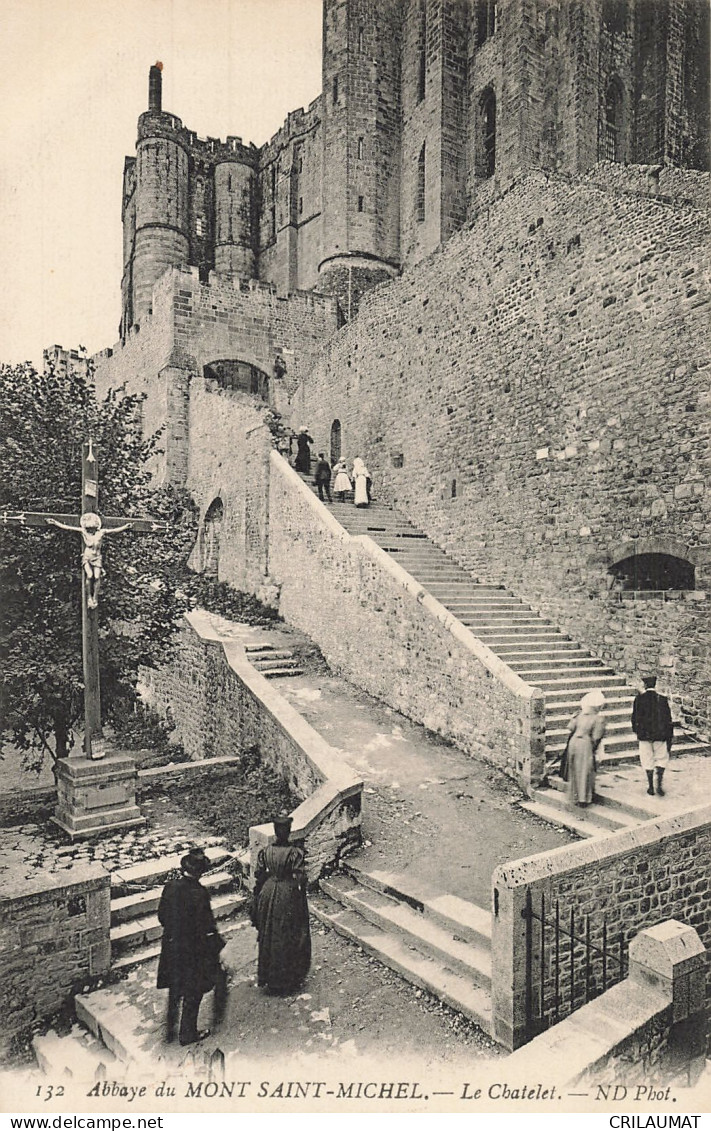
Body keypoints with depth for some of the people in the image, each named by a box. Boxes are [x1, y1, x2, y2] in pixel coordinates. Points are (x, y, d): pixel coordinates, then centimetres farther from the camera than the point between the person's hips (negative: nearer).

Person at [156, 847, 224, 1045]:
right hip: (192, 951, -5)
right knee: (192, 993, 16)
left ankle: (170, 1030, 39)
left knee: (174, 990, 26)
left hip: (171, 948, 5)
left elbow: (161, 916, 2)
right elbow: (206, 927, -21)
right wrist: (217, 946, -5)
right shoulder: (199, 894, -28)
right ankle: (188, 1034, 30)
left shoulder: (170, 887, -11)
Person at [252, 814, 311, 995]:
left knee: (268, 938, 20)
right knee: (289, 938, 15)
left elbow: (259, 878, -2)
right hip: (288, 896, -3)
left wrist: (256, 902, 12)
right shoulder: (295, 853, -20)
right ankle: (288, 979, 28)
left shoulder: (264, 852, -10)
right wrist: (302, 903, -2)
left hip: (268, 893, 3)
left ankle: (268, 978, 34)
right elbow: (300, 880, -16)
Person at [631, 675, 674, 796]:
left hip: (644, 735, 0)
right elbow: (668, 721, -4)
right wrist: (669, 740, 3)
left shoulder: (639, 698, -6)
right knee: (662, 759, 16)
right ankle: (659, 784, 4)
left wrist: (636, 731, 19)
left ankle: (650, 787, 15)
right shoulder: (662, 698, -6)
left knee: (647, 761, 11)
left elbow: (634, 717, 1)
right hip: (660, 735, 0)